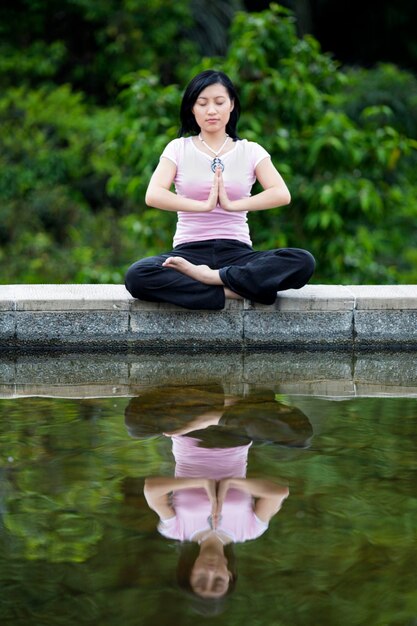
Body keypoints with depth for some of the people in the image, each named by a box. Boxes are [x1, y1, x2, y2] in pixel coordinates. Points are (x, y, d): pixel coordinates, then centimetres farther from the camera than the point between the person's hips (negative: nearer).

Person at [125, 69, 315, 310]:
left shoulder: (250, 151, 10)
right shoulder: (178, 148, 8)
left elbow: (282, 194, -8)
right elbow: (153, 195, -10)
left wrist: (232, 204, -21)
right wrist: (204, 205, -23)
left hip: (237, 251, 1)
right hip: (190, 251, -1)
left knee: (303, 263, -29)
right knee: (137, 276, -34)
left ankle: (210, 277, -27)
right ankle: (235, 290, -30)